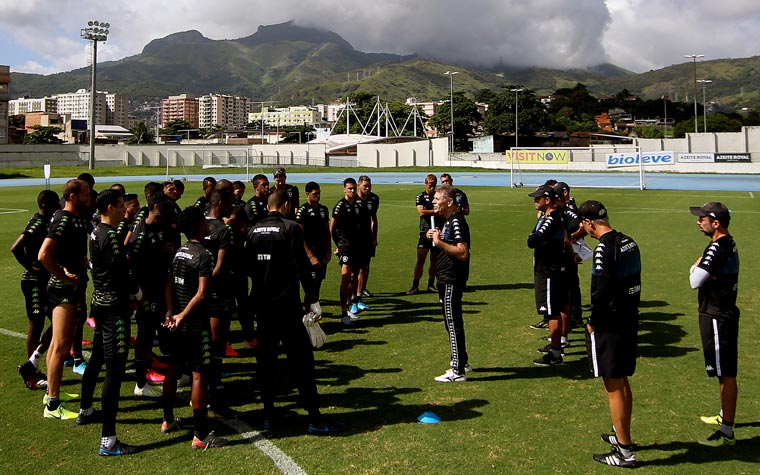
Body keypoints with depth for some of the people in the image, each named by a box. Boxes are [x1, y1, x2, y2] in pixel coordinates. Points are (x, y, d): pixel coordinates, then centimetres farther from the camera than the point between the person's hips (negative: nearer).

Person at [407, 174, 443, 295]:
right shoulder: (421, 197, 3)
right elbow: (421, 212, -12)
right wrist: (436, 211, -7)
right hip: (425, 231, -2)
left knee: (435, 260, 8)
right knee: (420, 260, -6)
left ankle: (431, 284, 18)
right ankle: (415, 286, -1)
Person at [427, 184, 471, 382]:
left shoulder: (457, 221, -19)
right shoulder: (449, 221, 14)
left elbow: (463, 252, -27)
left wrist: (440, 242, -25)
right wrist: (436, 239, 6)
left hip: (451, 281, -11)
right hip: (446, 279, 11)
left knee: (453, 323, -5)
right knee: (452, 322, 20)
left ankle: (458, 372, 1)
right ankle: (461, 362, 33)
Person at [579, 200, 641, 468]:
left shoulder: (604, 248, -20)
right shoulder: (628, 242, 7)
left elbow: (602, 290, -24)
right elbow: (633, 281, 12)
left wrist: (593, 322, -11)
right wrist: (630, 311, 17)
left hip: (609, 325, -9)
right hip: (629, 320, 9)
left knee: (613, 387, 0)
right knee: (622, 382, 21)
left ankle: (625, 452, 7)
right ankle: (622, 436, 36)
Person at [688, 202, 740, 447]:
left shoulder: (717, 248, -22)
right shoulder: (729, 244, 10)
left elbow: (695, 282, -23)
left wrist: (695, 268, -6)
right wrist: (701, 269, -1)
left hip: (717, 318, -10)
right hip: (725, 313, 10)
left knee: (725, 374, -5)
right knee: (726, 372, 22)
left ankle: (727, 432, 1)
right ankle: (725, 415, 38)